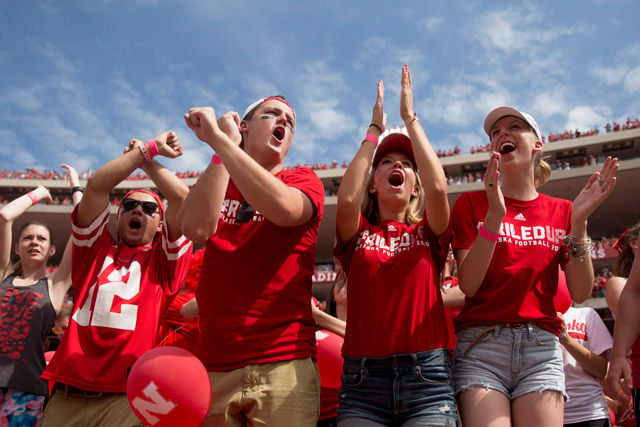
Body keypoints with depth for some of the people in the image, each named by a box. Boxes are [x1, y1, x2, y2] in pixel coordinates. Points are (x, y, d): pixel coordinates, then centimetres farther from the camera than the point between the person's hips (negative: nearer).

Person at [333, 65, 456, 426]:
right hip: (363, 378, 0)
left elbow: (438, 187, -7)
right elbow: (347, 198, -9)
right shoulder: (358, 234, 13)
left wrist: (410, 118, 3)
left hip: (426, 377, 0)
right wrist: (374, 131, 4)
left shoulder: (428, 233, 13)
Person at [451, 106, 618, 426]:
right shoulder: (471, 203, 7)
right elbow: (468, 285, -6)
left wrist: (579, 222, -7)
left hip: (542, 348, 2)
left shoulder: (560, 211, 12)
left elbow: (580, 294, 2)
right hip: (481, 343, -2)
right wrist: (494, 215, -16)